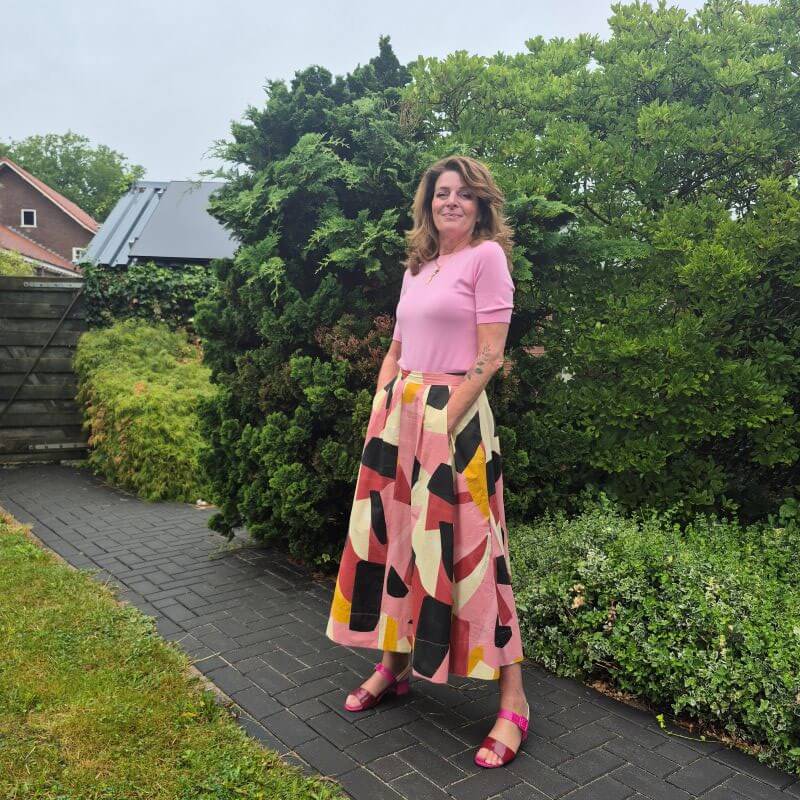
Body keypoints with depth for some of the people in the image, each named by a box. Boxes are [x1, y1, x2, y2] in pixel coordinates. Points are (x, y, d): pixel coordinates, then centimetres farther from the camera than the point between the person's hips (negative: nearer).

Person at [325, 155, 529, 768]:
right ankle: (393, 666, 31)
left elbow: (490, 357, -11)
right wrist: (382, 410, 8)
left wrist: (445, 421, -15)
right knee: (392, 535, 12)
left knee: (466, 548, -6)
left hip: (454, 417, -7)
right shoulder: (417, 267, 17)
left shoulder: (487, 256, -4)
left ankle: (514, 702, 8)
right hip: (399, 414, 8)